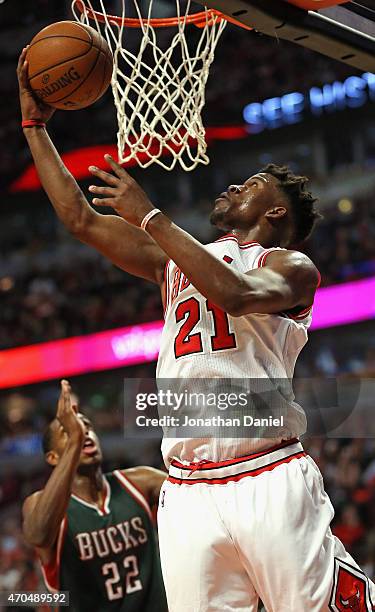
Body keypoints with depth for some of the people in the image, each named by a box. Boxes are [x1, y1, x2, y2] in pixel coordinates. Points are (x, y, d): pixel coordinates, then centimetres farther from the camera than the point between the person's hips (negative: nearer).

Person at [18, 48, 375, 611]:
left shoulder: (291, 266, 6)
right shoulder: (178, 261, 23)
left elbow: (233, 292, -17)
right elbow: (80, 218, 21)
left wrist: (149, 215, -12)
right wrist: (36, 124, 22)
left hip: (270, 483, -4)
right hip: (188, 495, 5)